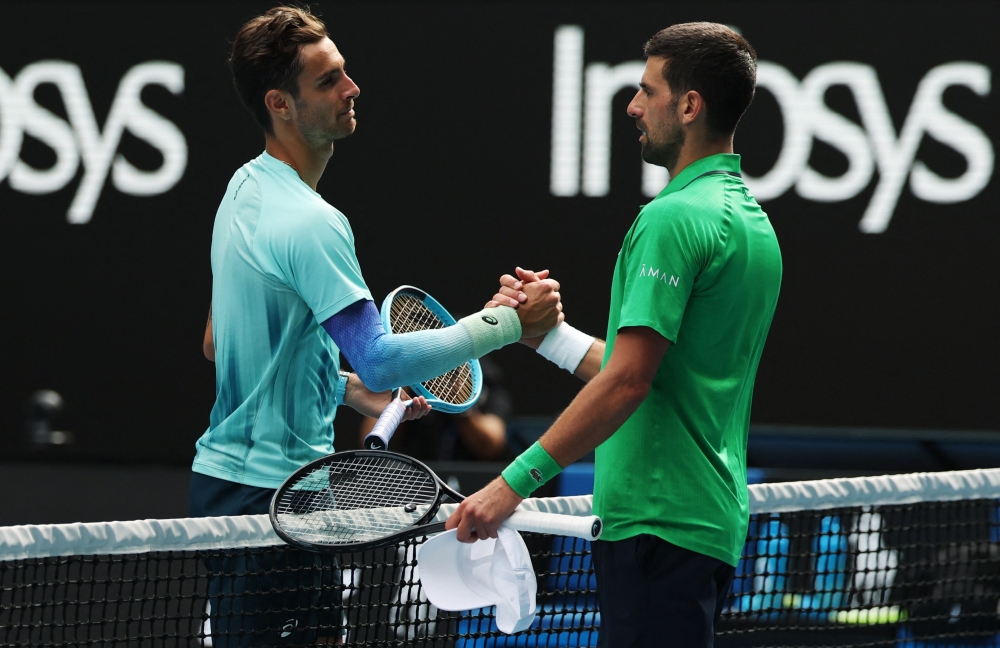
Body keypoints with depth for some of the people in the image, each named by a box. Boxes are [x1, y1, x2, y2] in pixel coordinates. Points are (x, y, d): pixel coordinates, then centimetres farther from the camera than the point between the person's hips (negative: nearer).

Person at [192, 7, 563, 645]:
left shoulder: (245, 188, 12)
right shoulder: (310, 222, -20)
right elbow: (379, 358, -26)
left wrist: (350, 388, 18)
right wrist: (506, 323, -22)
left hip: (222, 473, 10)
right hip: (274, 490, -10)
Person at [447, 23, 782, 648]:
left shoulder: (674, 218, -14)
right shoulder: (752, 219, 17)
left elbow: (627, 382, -20)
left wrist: (515, 481, -19)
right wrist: (549, 332, 19)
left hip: (658, 522, -10)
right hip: (715, 521, 10)